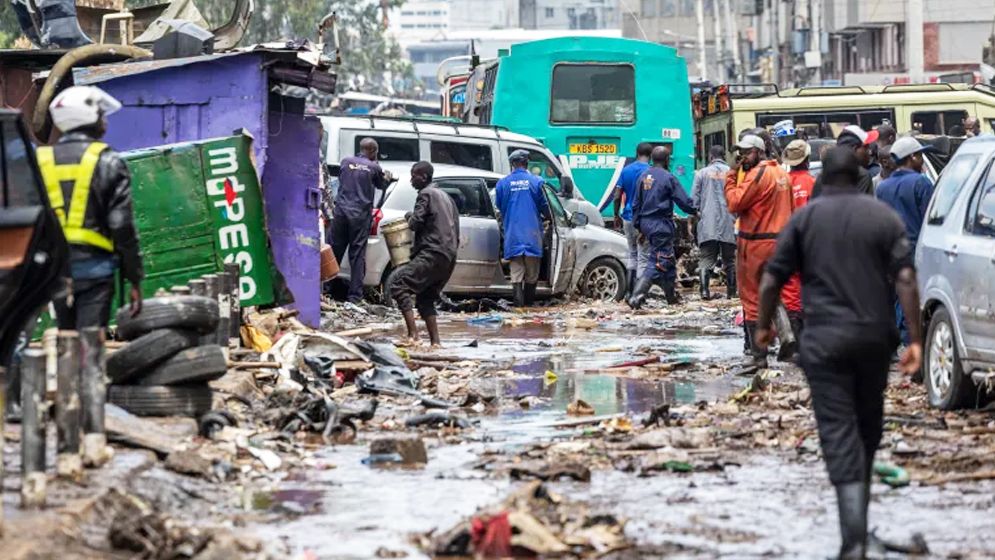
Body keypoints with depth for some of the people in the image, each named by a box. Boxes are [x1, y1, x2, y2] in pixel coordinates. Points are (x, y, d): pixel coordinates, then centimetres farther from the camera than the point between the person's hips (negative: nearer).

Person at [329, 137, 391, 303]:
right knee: (357, 255, 1)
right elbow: (381, 185, 15)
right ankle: (355, 295, 0)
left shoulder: (346, 162, 7)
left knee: (334, 252, 8)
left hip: (341, 211, 2)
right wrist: (387, 178, 39)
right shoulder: (374, 167, 0)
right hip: (360, 214, -2)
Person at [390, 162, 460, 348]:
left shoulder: (426, 194, -4)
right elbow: (455, 227, 27)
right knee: (425, 298, 16)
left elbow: (416, 223, -11)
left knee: (400, 285, -13)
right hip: (449, 256, 9)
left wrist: (409, 216, 9)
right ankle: (435, 341, 7)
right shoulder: (445, 196, 24)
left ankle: (413, 334, -26)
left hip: (432, 254, -9)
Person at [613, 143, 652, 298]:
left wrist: (616, 215, 14)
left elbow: (617, 196, 3)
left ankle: (629, 290, 11)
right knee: (643, 257, 1)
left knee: (632, 254, 19)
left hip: (628, 217, 4)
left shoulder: (626, 170, 4)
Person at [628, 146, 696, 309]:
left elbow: (636, 204, 13)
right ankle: (637, 296, -20)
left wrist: (639, 227, 19)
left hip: (645, 222, 8)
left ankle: (672, 296, 28)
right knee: (657, 263, -7)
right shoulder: (668, 178, -12)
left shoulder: (644, 176, 9)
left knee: (669, 261, 20)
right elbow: (684, 201, -9)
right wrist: (694, 211, 11)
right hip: (661, 224, -8)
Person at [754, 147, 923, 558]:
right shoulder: (884, 217, 4)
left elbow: (772, 280, -1)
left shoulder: (805, 218, 1)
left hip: (824, 340, -2)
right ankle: (858, 523, 33)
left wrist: (763, 325, 15)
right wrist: (914, 339, -5)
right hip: (875, 336, 2)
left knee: (840, 434, -5)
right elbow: (905, 279, -6)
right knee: (869, 425, 20)